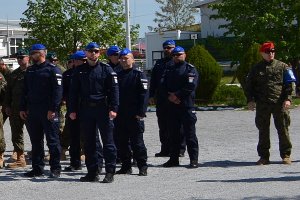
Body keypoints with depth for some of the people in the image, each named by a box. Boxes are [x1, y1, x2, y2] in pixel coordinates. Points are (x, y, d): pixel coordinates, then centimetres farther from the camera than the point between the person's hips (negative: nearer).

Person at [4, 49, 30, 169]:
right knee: (16, 133, 7)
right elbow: (8, 91, 19)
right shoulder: (14, 74, 16)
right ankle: (20, 158, 13)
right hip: (15, 109, 6)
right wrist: (7, 106, 9)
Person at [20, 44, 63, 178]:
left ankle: (55, 169, 2)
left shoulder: (52, 69, -5)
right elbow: (25, 91, 21)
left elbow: (57, 90, -12)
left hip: (48, 112, -7)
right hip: (32, 111, 7)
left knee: (52, 140, -3)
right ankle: (37, 168, 17)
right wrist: (22, 108, 12)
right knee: (35, 141, 10)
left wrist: (53, 109, -19)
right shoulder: (30, 71, 17)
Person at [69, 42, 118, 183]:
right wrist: (72, 110, 5)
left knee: (108, 141, -2)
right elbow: (74, 91, 12)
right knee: (89, 142, 7)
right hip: (86, 110, 3)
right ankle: (92, 172, 14)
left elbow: (114, 89, -2)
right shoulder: (79, 71, 10)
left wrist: (113, 108, -12)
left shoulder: (106, 69, 2)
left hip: (103, 109, -3)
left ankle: (110, 172, 2)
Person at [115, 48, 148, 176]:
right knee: (122, 142, 8)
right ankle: (126, 166, 16)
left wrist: (141, 113, -16)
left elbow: (144, 95, -10)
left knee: (137, 142, -3)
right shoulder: (118, 75, 14)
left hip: (134, 116, -6)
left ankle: (142, 166, 4)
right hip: (120, 115, 6)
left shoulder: (138, 75, -4)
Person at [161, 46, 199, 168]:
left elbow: (191, 86, -13)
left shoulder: (190, 69, -2)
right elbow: (163, 85, 11)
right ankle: (174, 159, 18)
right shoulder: (169, 69, 16)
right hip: (172, 106, 6)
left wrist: (177, 95, -14)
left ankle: (194, 159, 0)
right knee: (173, 133, 10)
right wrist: (169, 96, -7)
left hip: (187, 105, -6)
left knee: (189, 133, -4)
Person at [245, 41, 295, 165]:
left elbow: (289, 84, 4)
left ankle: (286, 155, 10)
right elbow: (249, 86, 12)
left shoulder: (282, 66, 7)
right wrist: (250, 100, 0)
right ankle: (264, 156, 13)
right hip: (262, 105, 1)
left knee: (283, 129, 0)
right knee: (263, 131, 5)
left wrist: (287, 98, -8)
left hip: (280, 104, -1)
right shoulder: (256, 69, 11)